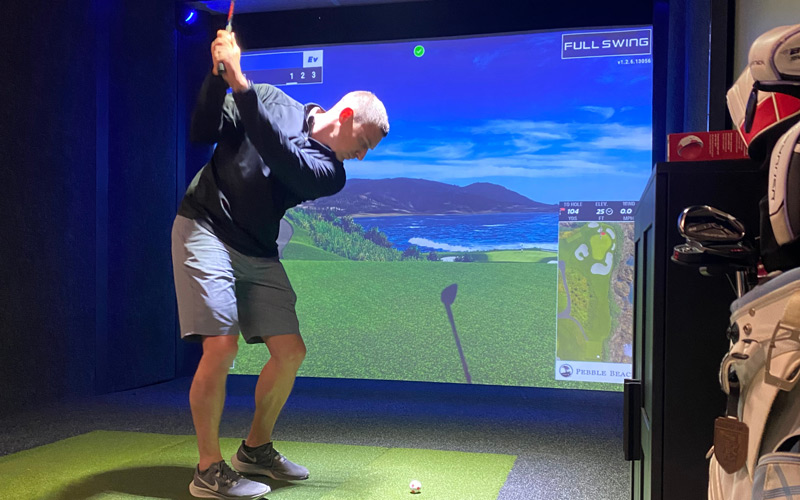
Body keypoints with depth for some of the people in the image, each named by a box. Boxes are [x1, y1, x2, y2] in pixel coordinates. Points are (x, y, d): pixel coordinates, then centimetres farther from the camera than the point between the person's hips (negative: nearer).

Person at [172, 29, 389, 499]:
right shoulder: (271, 99, -3)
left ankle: (257, 449, 23)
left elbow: (280, 155, -21)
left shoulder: (330, 173, -2)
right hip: (206, 228, -4)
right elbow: (203, 131, -7)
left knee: (291, 351, 2)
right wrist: (218, 77, -22)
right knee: (222, 345, -17)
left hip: (259, 255, 5)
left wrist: (240, 82, -29)